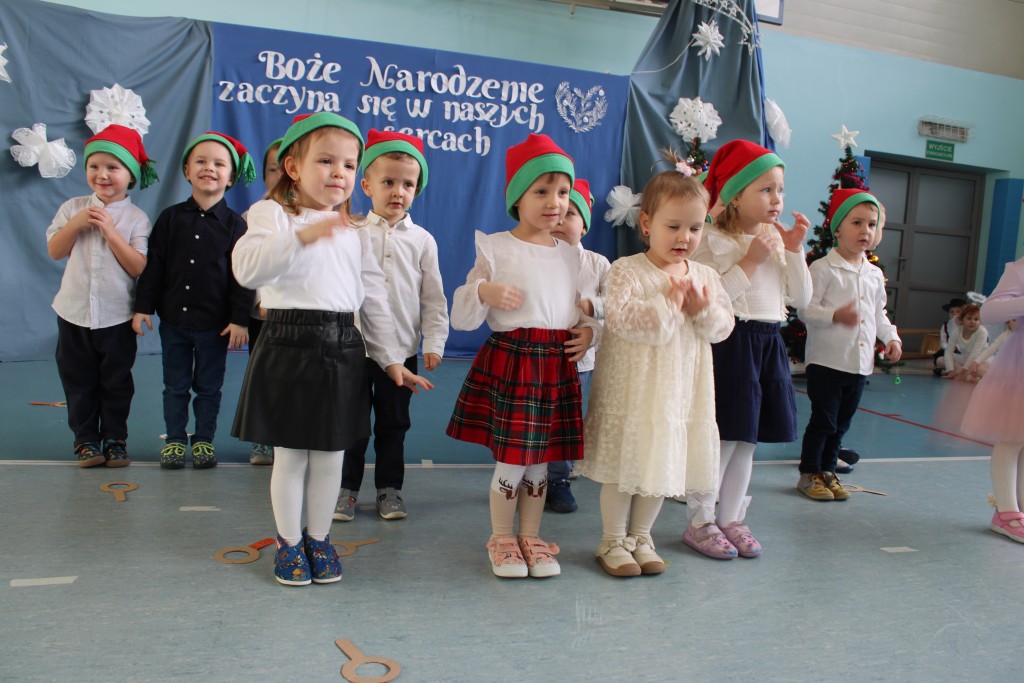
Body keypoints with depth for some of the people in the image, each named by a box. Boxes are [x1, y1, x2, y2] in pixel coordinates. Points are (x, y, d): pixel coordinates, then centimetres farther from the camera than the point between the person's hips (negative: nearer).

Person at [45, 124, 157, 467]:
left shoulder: (136, 218, -6)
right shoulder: (73, 208, 3)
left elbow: (140, 268, -15)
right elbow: (54, 251, 0)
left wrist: (110, 231, -20)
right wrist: (76, 224, -13)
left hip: (116, 317, -2)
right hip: (74, 313, 3)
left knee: (116, 383, 9)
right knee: (79, 382, 11)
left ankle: (115, 438, 23)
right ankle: (85, 439, 24)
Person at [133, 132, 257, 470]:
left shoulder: (235, 224, -5)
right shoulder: (170, 218, 1)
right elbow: (153, 266, 3)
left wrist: (240, 319, -11)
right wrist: (143, 307, 0)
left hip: (215, 323, -2)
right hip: (174, 318, 2)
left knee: (208, 387, 10)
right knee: (175, 385, 13)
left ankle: (204, 439, 25)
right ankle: (175, 439, 26)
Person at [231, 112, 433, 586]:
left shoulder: (355, 232, 15)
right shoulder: (272, 214, -1)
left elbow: (374, 299, 15)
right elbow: (246, 268, -20)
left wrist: (392, 359, 12)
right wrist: (302, 236, -33)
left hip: (343, 351, 4)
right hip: (289, 347, -4)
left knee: (330, 456, 10)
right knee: (290, 455, 6)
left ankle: (318, 537, 28)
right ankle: (289, 541, 25)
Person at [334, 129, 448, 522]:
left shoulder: (422, 240, 3)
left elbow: (433, 296, 4)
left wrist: (434, 343, -2)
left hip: (402, 349, 1)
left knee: (394, 423, 11)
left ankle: (390, 488, 24)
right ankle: (346, 487, 21)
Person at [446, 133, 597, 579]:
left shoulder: (570, 255, 12)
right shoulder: (495, 249, -3)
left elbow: (579, 308, 23)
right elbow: (462, 316, -3)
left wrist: (589, 330, 2)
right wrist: (483, 291, -22)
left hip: (558, 363, 4)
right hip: (508, 360, -4)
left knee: (540, 459, 11)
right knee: (511, 460, 1)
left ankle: (530, 537, 27)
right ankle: (501, 540, 21)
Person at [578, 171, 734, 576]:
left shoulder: (705, 277, 6)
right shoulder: (626, 270, -11)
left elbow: (724, 326, 6)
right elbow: (617, 317, -24)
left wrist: (703, 311, -14)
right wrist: (667, 303, -22)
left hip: (683, 387, 5)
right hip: (631, 387, -5)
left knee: (664, 460, 14)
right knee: (626, 459, 4)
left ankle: (641, 536, 32)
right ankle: (613, 540, 22)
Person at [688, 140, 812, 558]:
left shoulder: (779, 242, 13)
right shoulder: (715, 241, -8)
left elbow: (800, 299, 10)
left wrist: (795, 251, 0)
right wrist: (750, 261, -18)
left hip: (768, 345, 7)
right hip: (730, 345, -7)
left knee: (746, 440, 13)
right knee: (722, 439, -4)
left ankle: (732, 519, 24)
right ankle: (700, 522, 11)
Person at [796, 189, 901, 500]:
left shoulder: (874, 274, 12)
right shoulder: (823, 268, -10)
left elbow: (879, 312, 22)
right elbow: (806, 309, -16)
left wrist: (891, 337, 8)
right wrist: (837, 315, -30)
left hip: (860, 362, 7)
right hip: (826, 360, -6)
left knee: (841, 423, 14)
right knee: (823, 420, -1)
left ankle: (827, 471, 27)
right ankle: (809, 474, 13)